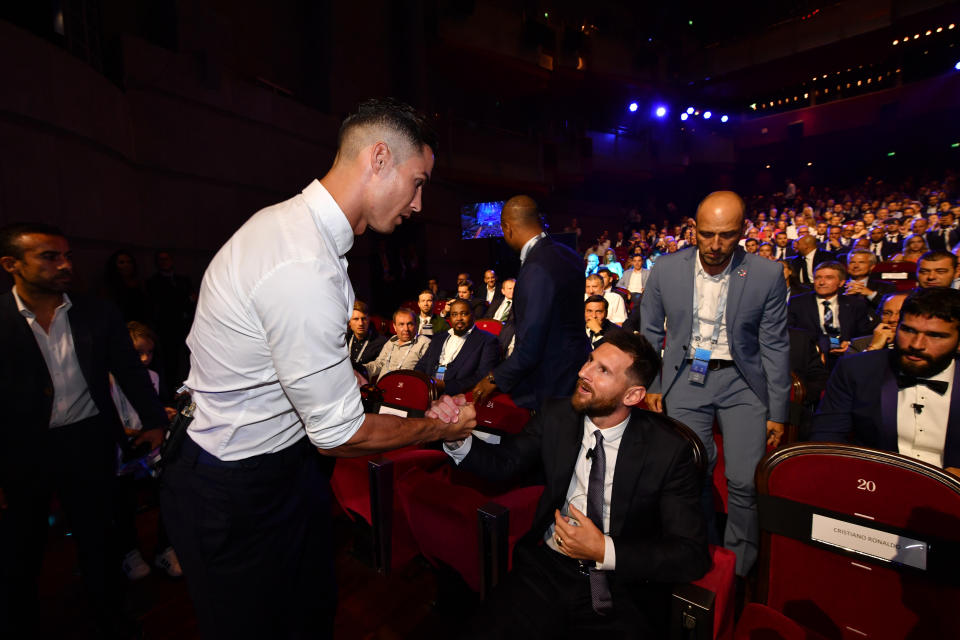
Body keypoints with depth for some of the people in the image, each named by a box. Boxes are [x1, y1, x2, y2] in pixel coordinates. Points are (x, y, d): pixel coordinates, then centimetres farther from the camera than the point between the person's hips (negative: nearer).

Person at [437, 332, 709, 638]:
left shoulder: (669, 450, -12)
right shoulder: (556, 415, -4)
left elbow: (692, 555, -10)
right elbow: (505, 463, 5)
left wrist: (605, 551, -19)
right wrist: (457, 438, -14)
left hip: (623, 587, -1)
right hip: (546, 569, 1)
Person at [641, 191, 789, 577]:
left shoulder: (767, 275, -9)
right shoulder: (666, 270, -7)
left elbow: (775, 347, -2)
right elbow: (650, 334, 4)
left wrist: (777, 412, -1)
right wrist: (651, 386, 2)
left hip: (741, 381, 0)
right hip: (686, 379, 1)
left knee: (745, 482, -4)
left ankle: (739, 569, 23)